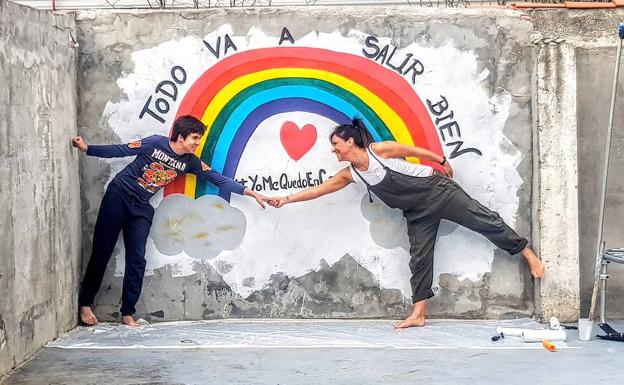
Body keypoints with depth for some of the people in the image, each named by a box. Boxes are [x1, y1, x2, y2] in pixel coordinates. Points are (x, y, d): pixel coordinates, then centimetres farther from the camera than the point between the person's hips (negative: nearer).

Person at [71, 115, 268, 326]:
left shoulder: (190, 162, -1)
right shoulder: (155, 143, -13)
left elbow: (218, 179, 2)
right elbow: (120, 151, -10)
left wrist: (250, 192, -1)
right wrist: (86, 148, -16)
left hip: (141, 208, 4)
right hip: (118, 196, -4)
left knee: (137, 259, -4)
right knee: (101, 252, -2)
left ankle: (128, 313, 5)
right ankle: (85, 304, 10)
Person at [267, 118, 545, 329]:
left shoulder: (380, 149, -16)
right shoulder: (349, 174, 0)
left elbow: (417, 151, -5)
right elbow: (318, 190, 5)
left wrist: (442, 162, 3)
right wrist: (286, 199, 3)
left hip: (436, 190, -5)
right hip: (417, 212, 6)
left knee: (483, 219, -6)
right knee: (419, 258, 3)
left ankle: (528, 254, 4)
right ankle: (418, 315, 4)